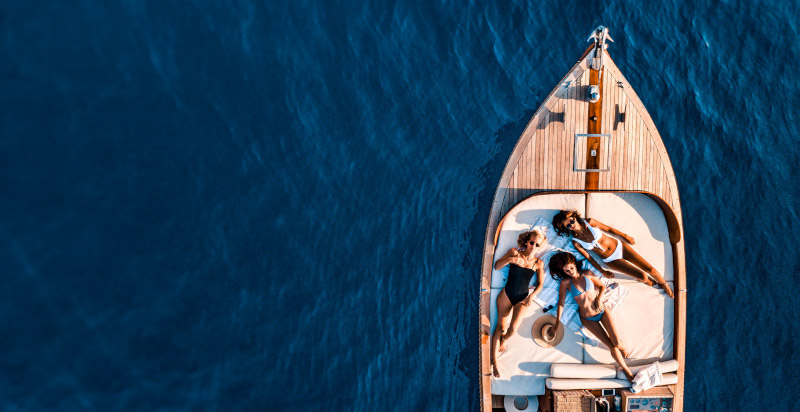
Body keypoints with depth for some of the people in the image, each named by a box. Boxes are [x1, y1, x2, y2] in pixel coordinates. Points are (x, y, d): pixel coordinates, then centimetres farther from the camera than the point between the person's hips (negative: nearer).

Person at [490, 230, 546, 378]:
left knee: (513, 328, -16)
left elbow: (540, 284, 6)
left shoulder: (538, 263, 2)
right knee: (501, 327, -3)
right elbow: (497, 266, -5)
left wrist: (531, 296, -9)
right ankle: (494, 361, 5)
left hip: (522, 299, 1)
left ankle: (503, 339, 20)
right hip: (506, 295, -1)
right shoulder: (515, 253, -2)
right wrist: (510, 259, -23)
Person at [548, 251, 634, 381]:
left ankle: (621, 346, 25)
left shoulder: (587, 274, -3)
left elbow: (602, 286, 9)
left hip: (602, 311, 1)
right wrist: (557, 326, -1)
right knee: (612, 347, -8)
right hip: (588, 319, -1)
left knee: (617, 342, -11)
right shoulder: (565, 283, -9)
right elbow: (561, 304, -5)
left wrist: (599, 299, -10)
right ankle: (627, 371, 7)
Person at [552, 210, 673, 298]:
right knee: (642, 276, -11)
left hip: (619, 246, 2)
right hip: (611, 260, -2)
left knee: (649, 268, -1)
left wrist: (624, 236, 14)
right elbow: (588, 257, -5)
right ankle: (647, 282, 26)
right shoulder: (576, 242, -15)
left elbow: (608, 229, 4)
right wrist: (602, 271, 0)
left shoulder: (589, 222, -11)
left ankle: (664, 284, 28)